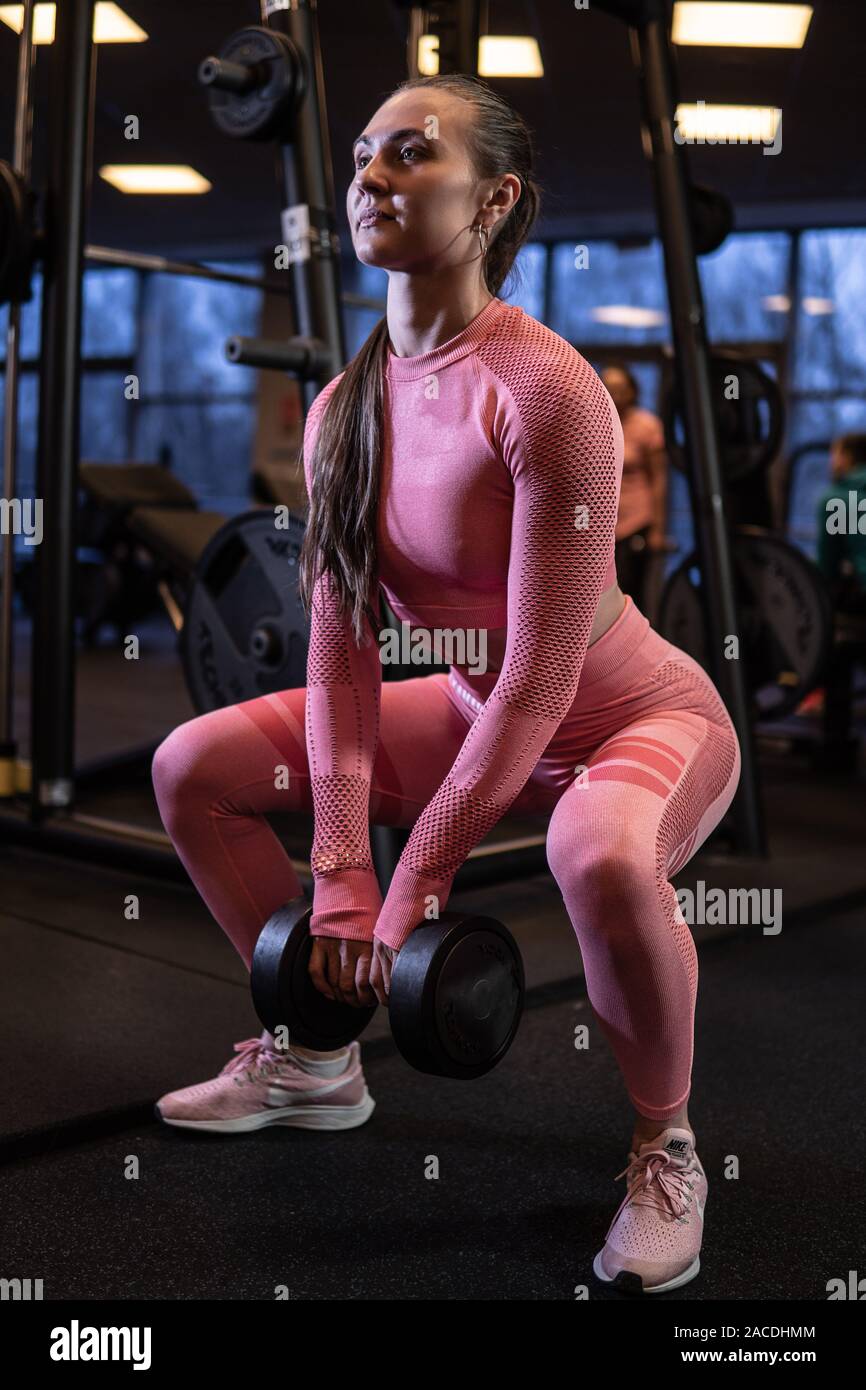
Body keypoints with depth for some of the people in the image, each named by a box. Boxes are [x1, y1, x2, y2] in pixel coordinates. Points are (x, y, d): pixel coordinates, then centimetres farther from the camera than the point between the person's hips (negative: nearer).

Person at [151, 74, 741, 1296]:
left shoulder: (546, 390, -27)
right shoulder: (345, 407, -5)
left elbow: (541, 680, -27)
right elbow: (341, 643, -8)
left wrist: (409, 893, -22)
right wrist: (340, 873, -16)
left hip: (643, 719, -6)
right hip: (479, 713, 7)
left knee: (600, 857, -42)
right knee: (193, 766, 1)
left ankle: (666, 1148, -9)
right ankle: (319, 1060, 18)